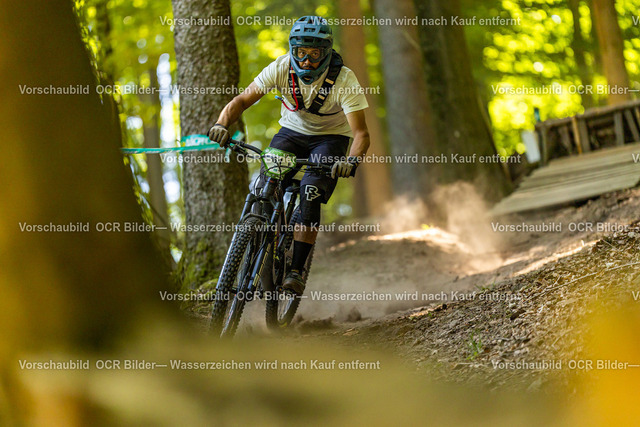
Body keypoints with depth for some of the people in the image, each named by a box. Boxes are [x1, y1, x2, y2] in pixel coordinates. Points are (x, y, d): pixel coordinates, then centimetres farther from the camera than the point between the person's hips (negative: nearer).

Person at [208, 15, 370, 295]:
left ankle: (297, 271, -19)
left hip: (330, 138, -3)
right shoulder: (281, 68, -21)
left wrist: (352, 160, -53)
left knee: (310, 195, -25)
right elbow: (243, 99, -19)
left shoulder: (344, 80, -28)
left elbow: (360, 133, -32)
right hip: (292, 132, 3)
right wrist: (222, 124, -39)